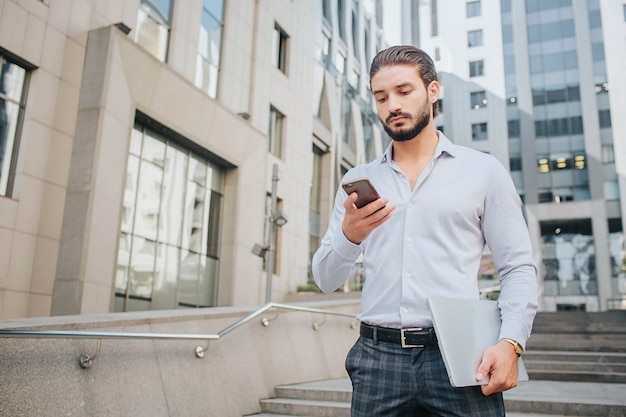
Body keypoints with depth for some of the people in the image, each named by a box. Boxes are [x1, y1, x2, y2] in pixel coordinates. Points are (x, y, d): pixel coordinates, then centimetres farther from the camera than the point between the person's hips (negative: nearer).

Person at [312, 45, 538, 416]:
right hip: (378, 355, 2)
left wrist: (510, 342, -14)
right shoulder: (357, 180, 11)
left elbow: (518, 267, 2)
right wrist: (349, 236, -13)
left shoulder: (483, 170, 6)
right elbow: (326, 280, 7)